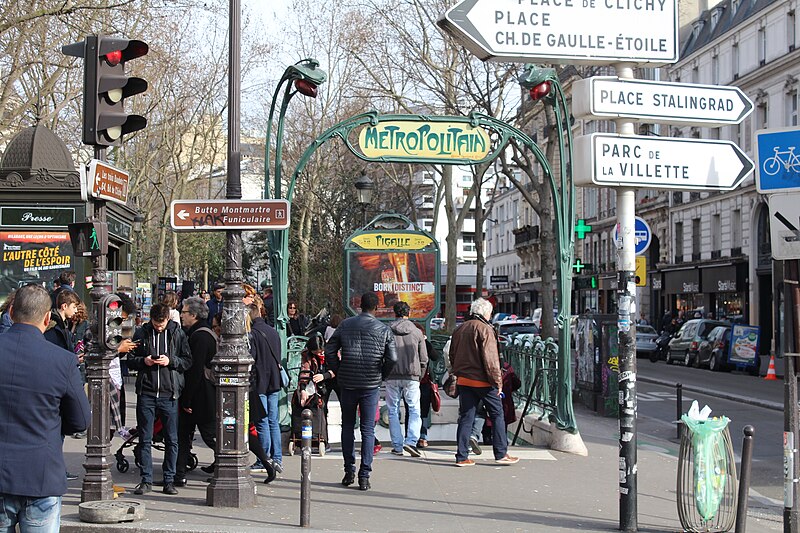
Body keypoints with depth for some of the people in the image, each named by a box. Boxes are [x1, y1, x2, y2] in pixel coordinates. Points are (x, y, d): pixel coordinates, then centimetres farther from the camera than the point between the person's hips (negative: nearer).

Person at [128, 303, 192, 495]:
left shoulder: (178, 333, 3)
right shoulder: (141, 333, 5)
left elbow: (188, 361, 4)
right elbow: (130, 360, 11)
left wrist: (170, 361, -13)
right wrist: (143, 361, -9)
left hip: (169, 393, -1)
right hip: (146, 393, 1)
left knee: (172, 440, 3)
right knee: (145, 439, 4)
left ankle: (169, 480, 12)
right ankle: (146, 479, 12)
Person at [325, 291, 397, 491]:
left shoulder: (345, 325, 3)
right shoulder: (384, 330, -2)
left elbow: (329, 351, 0)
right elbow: (392, 358, -10)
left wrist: (339, 373, 9)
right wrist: (381, 376, 5)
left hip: (347, 384, 1)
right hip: (371, 385, -1)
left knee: (347, 427, 15)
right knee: (368, 430, 4)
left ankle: (349, 471, 17)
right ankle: (364, 476, 0)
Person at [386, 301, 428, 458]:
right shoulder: (417, 332, 2)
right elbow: (424, 358, 5)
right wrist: (420, 375, 17)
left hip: (392, 377, 0)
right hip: (412, 377, 0)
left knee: (393, 411, 8)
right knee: (414, 410, 5)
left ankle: (397, 446, 7)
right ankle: (411, 441, -12)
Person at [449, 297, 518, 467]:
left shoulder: (459, 329, 13)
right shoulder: (485, 329, -11)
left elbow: (452, 356, 17)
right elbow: (491, 359, -16)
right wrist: (497, 382, -11)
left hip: (463, 381, 7)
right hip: (482, 381, -7)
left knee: (465, 417, 8)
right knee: (497, 415, 4)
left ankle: (461, 457, 5)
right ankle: (501, 454, 5)